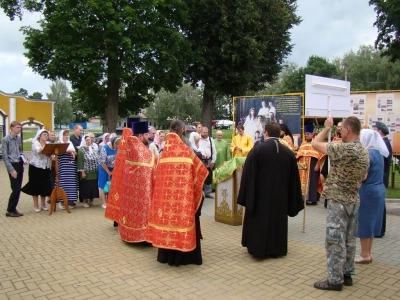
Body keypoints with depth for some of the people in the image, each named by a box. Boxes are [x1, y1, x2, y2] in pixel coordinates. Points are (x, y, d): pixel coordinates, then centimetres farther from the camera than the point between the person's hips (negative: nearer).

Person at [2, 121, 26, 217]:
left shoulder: (19, 138, 8)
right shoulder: (6, 139, -11)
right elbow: (4, 156, -12)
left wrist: (24, 159, 0)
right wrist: (11, 170, -16)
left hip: (19, 165, 6)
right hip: (13, 165, -6)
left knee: (18, 189, 8)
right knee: (15, 189, -5)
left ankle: (13, 209, 19)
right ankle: (9, 211, 8)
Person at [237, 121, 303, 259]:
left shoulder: (257, 150, -13)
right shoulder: (288, 152, -1)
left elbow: (248, 175, -12)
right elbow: (294, 178, 4)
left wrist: (246, 195, -3)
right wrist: (292, 202, 13)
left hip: (260, 194, -3)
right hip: (280, 195, 3)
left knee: (259, 221, 10)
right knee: (278, 220, 16)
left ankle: (258, 248, 18)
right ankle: (277, 248, 25)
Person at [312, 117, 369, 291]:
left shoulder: (344, 149, -20)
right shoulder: (365, 152, 8)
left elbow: (315, 143, -15)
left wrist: (327, 128, -1)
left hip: (339, 201, -9)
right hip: (354, 200, 9)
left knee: (335, 241, -1)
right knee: (349, 240, 15)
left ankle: (335, 280, 7)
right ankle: (347, 274, 26)